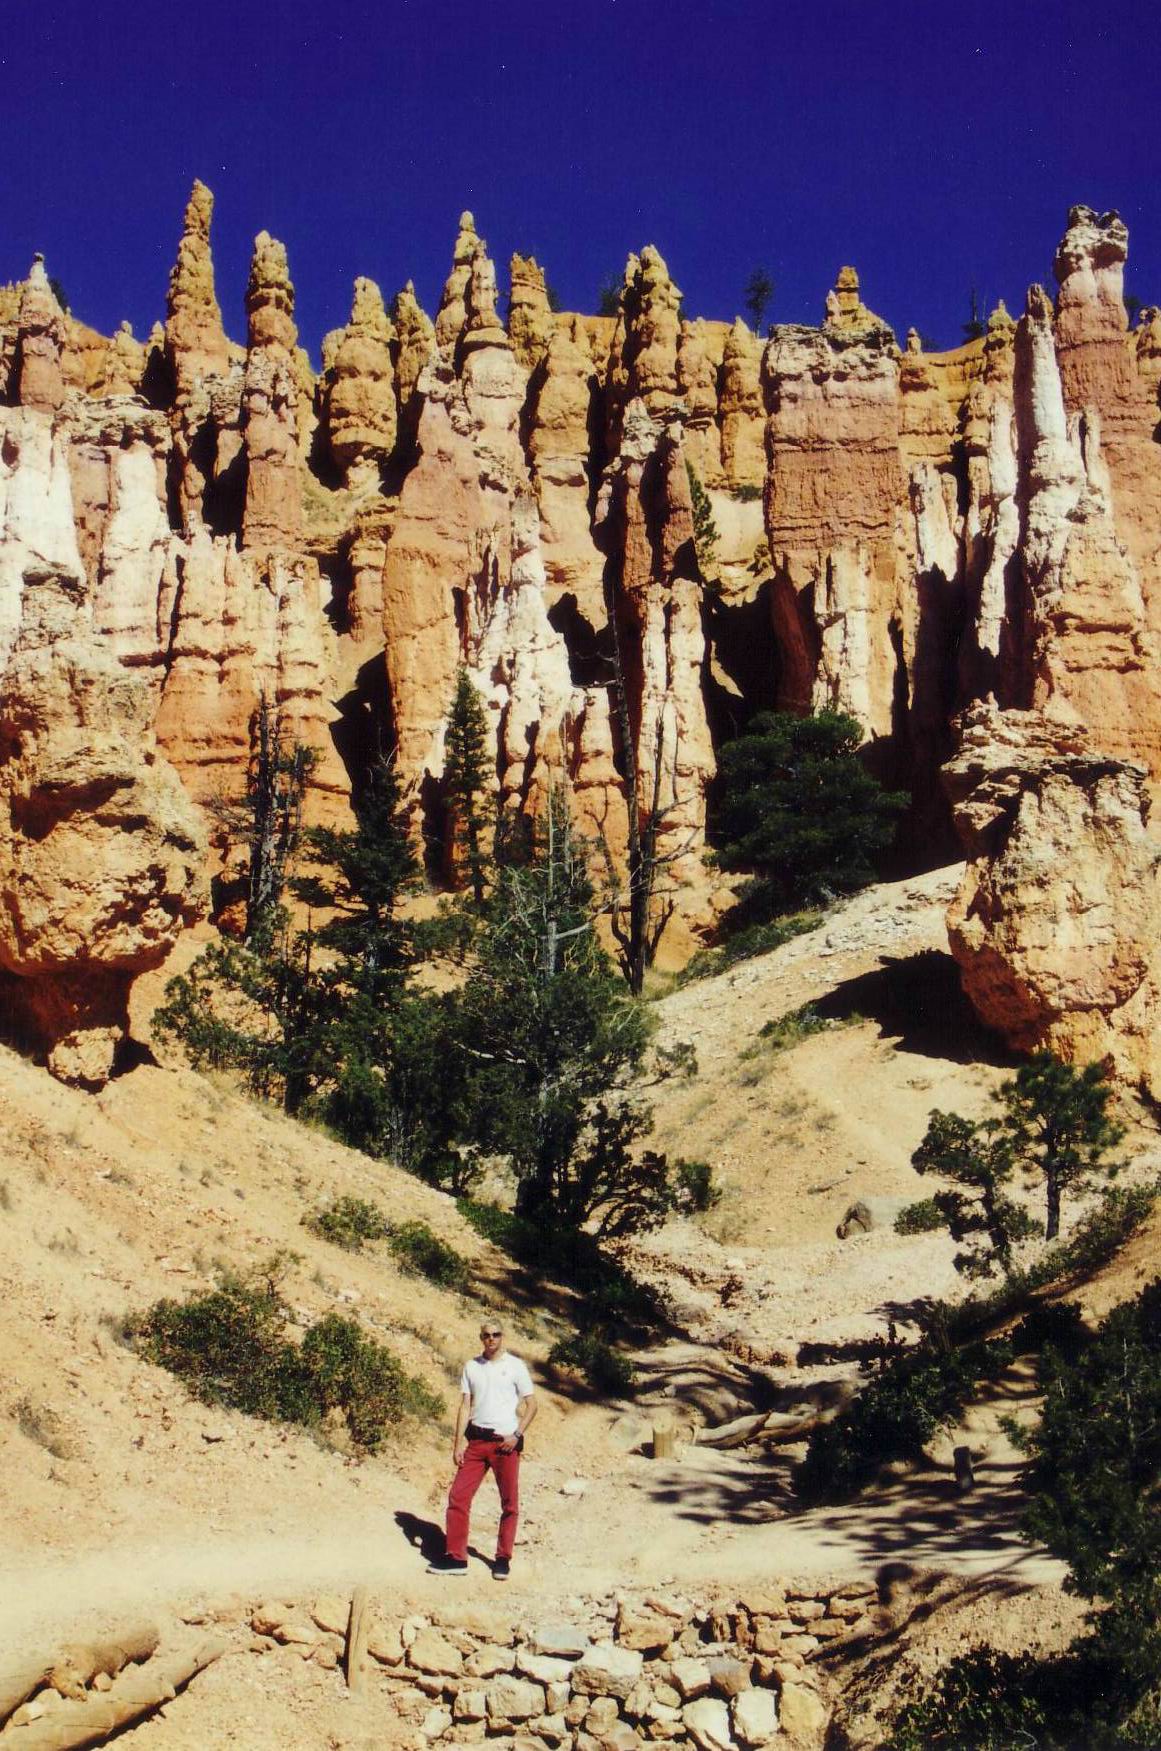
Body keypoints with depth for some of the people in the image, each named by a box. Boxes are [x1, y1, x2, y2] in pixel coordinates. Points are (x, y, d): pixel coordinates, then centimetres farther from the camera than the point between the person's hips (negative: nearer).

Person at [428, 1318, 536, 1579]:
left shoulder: (515, 1366, 0)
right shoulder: (471, 1367, 8)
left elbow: (531, 1404, 2)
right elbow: (465, 1405, 8)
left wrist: (517, 1435, -9)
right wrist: (458, 1442, 0)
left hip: (505, 1442, -3)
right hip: (476, 1440, 3)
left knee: (509, 1503, 3)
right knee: (458, 1496, -2)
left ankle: (503, 1559, 14)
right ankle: (456, 1557, 5)